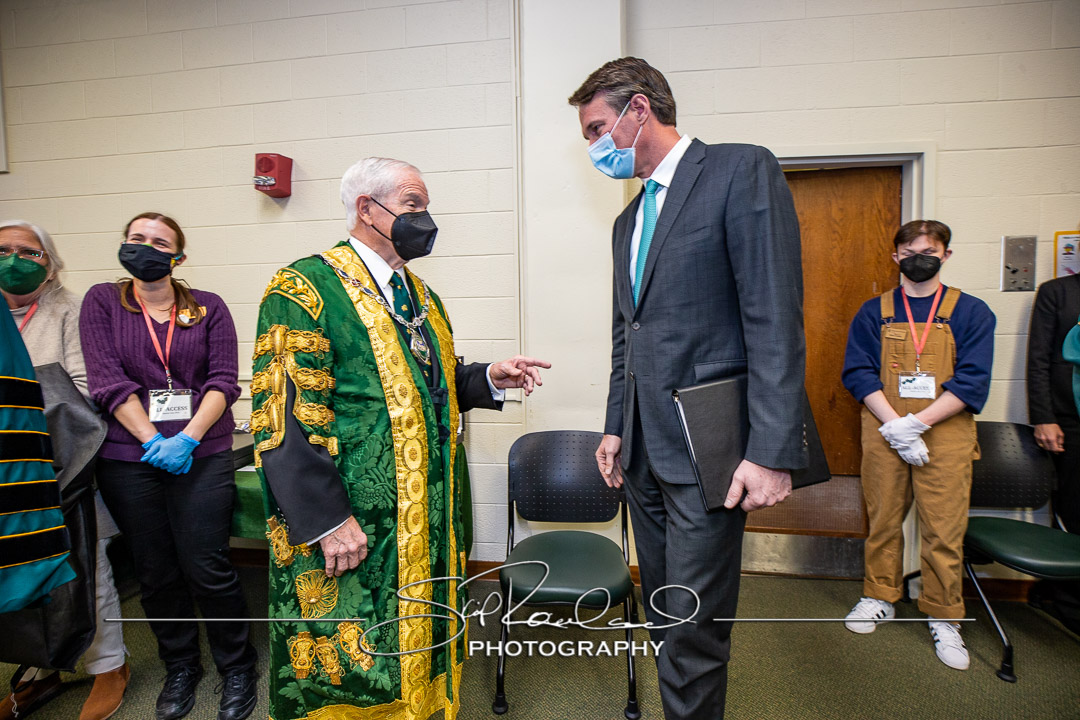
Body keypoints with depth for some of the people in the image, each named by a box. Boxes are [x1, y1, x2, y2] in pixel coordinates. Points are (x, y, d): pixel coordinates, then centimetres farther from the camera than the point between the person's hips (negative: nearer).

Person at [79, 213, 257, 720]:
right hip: (128, 458, 2)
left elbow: (223, 382, -2)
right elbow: (108, 381, -4)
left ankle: (237, 668, 20)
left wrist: (187, 438, -15)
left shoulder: (208, 308, 5)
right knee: (156, 573, 12)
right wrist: (152, 440, -13)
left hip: (202, 455, -1)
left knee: (207, 568, -2)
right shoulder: (102, 302, 6)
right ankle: (180, 668, 33)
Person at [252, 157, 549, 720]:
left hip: (427, 522, 8)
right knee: (348, 670, 8)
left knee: (418, 647, 21)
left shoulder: (420, 296, 14)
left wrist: (490, 378, 3)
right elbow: (282, 417, -17)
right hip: (348, 527, -7)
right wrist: (327, 519, -21)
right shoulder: (304, 289, -11)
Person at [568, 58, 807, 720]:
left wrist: (772, 450, -19)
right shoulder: (629, 221, 18)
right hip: (644, 449, 8)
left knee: (693, 632, 1)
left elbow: (777, 318, -14)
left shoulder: (742, 171, -5)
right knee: (666, 621, 18)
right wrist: (616, 429, 16)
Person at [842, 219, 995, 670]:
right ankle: (880, 599, 29)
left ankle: (943, 618, 22)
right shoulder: (873, 313, 7)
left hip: (945, 437, -1)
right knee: (883, 522, 11)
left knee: (944, 531, 3)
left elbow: (972, 382, -4)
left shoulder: (971, 313, 5)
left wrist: (917, 422, -15)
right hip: (883, 435, 1)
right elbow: (858, 372, -1)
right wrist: (894, 424, -13)